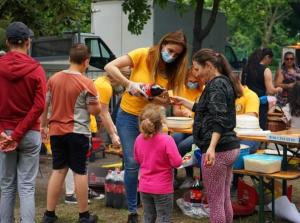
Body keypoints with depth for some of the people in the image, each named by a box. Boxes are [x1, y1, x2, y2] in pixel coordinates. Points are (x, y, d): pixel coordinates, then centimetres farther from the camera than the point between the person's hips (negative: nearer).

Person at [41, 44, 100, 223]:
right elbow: (95, 111, -9)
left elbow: (44, 104, 9)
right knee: (80, 172, 4)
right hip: (77, 132, -4)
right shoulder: (87, 83, -12)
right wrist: (96, 99, 10)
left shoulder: (54, 79, 3)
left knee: (58, 170, 12)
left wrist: (43, 125, 20)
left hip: (56, 131, 4)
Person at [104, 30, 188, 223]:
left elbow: (166, 101, -3)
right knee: (132, 165, -3)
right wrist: (129, 84, -31)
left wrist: (150, 97, -24)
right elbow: (110, 67, -19)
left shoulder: (173, 70, -2)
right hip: (129, 116, -3)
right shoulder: (143, 55, -14)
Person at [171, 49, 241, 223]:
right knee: (225, 200, 16)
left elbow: (219, 119, -26)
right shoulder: (223, 82, 18)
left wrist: (212, 147, -37)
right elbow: (206, 109, 32)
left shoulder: (216, 85, -13)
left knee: (215, 202, -2)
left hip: (219, 150, -10)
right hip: (231, 148, 10)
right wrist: (183, 101, 38)